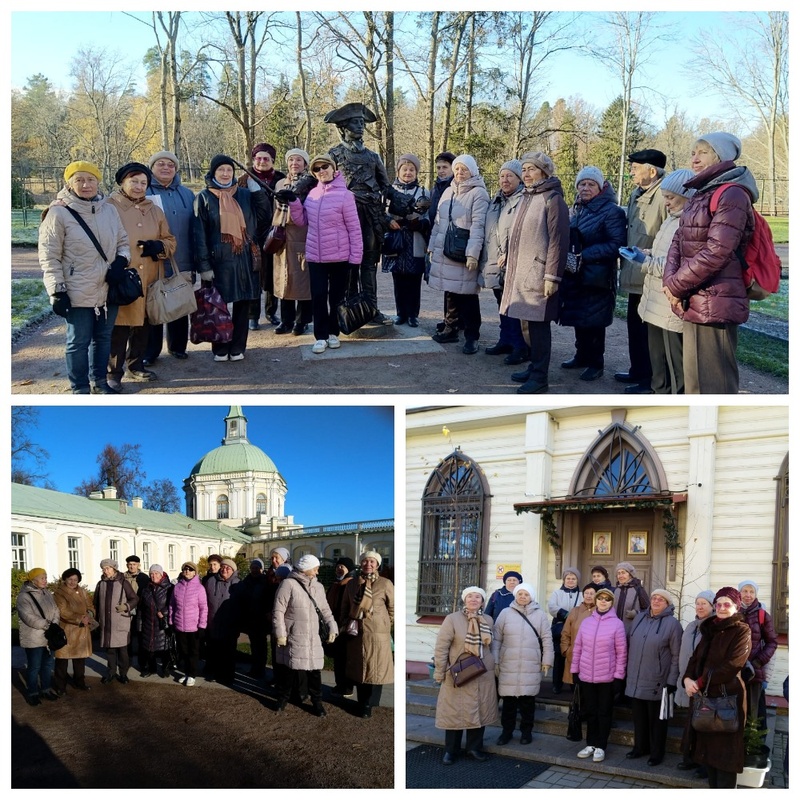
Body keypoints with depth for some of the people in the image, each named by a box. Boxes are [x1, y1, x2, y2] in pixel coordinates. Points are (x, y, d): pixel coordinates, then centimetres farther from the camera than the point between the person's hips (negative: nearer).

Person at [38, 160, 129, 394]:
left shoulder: (109, 210, 4)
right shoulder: (59, 213, -10)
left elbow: (122, 241, 16)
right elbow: (49, 257, -9)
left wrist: (121, 260, -5)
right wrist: (57, 291, -13)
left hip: (109, 289, 5)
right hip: (78, 293, -5)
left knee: (103, 338, 16)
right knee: (79, 342, 5)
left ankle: (99, 381, 32)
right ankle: (80, 389, 17)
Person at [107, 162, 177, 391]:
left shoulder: (155, 210, 14)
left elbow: (170, 241, 17)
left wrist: (159, 246, -4)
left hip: (148, 281, 6)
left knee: (142, 326, 14)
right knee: (118, 328, -3)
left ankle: (136, 365, 29)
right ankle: (113, 372, 7)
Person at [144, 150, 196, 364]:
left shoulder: (187, 195, 12)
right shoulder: (143, 193, 1)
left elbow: (194, 229, 12)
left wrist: (193, 261, 8)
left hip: (182, 263, 3)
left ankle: (177, 346, 25)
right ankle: (149, 352, 11)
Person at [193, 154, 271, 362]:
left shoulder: (245, 194, 9)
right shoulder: (204, 198, 1)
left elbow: (265, 216, 3)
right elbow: (199, 234, -3)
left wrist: (255, 188, -4)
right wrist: (204, 265, -10)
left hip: (245, 259, 3)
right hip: (219, 260, -2)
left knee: (242, 304, 5)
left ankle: (237, 348, 15)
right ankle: (220, 349, 13)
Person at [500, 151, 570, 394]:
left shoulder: (553, 199, -10)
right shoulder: (526, 197, 16)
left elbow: (558, 240, -15)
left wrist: (552, 276, -19)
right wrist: (508, 255, 18)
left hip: (537, 273, -8)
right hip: (520, 271, 8)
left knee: (538, 323, -5)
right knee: (527, 322, 12)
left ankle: (540, 377, 1)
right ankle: (534, 366, 24)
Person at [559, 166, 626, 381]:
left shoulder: (611, 211, -9)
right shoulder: (577, 210, 13)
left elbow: (616, 244, -16)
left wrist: (584, 256, -20)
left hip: (595, 277, -7)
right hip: (575, 275, 7)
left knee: (593, 321, 0)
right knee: (579, 318, 14)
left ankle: (596, 363, 12)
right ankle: (582, 356, 28)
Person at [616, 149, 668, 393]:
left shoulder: (664, 196, -17)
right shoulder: (636, 194, 13)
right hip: (636, 274, 10)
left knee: (649, 329, -2)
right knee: (635, 324, 19)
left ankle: (652, 380, 8)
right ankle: (638, 371, 32)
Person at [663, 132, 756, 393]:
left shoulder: (732, 194, -12)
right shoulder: (700, 195, 18)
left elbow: (716, 252, -21)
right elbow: (679, 241, 13)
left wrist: (677, 285, -13)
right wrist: (670, 280, -5)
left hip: (713, 304, -10)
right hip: (696, 303, 10)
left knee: (710, 383, -5)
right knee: (696, 380, 17)